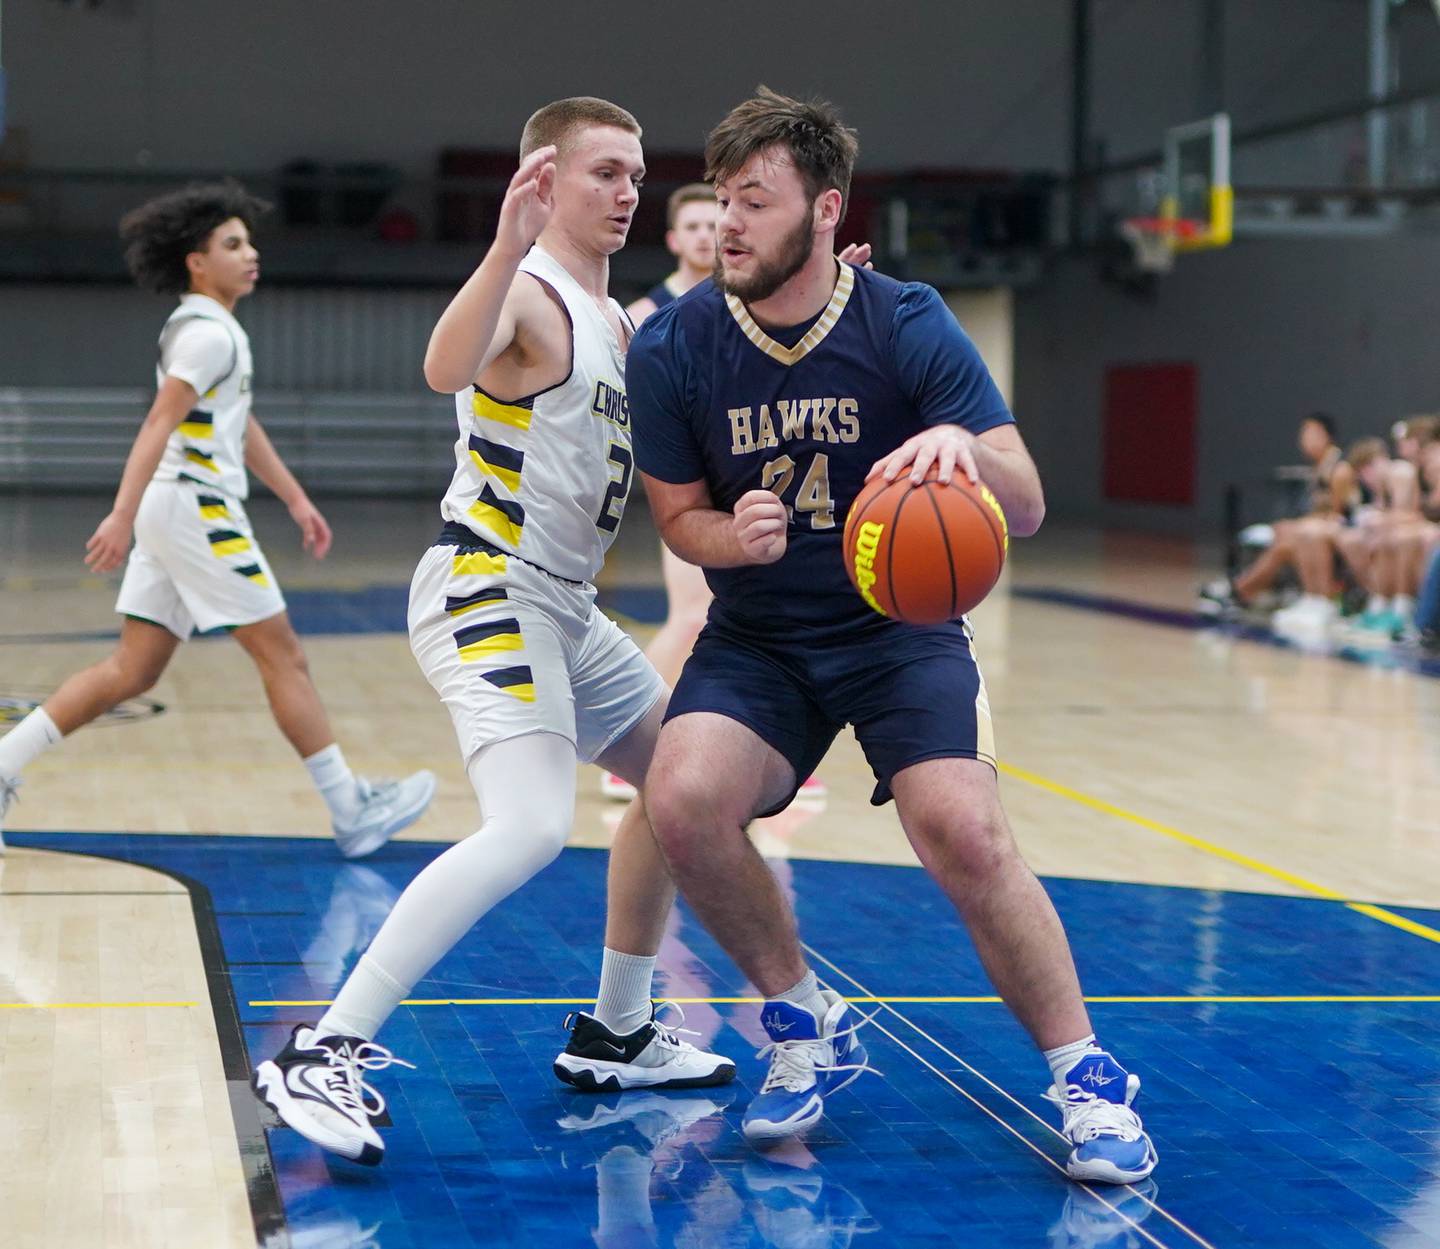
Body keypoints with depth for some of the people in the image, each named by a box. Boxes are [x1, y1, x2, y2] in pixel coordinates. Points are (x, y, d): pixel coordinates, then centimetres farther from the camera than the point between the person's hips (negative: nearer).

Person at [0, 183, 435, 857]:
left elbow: (241, 425, 27)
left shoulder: (206, 329, 20)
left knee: (132, 670, 8)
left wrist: (295, 498, 27)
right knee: (283, 656, -5)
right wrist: (123, 515, -27)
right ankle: (352, 812, -1)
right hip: (196, 507, -10)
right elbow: (158, 424, -20)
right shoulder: (208, 333, -11)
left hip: (175, 514, 10)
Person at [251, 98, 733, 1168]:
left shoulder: (617, 319, 17)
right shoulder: (525, 294, -13)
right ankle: (324, 1054, -24)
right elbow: (446, 368, -35)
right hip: (488, 591, -10)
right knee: (531, 829, -26)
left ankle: (615, 1036, 28)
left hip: (562, 608, 10)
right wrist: (508, 249, -51)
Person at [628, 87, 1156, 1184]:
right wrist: (735, 536, -21)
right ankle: (808, 1026, 1)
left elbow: (1027, 509, -16)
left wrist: (964, 448, -40)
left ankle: (1088, 1079, -3)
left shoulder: (909, 326, -13)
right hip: (756, 638, 2)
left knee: (964, 829, -24)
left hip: (901, 628, -2)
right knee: (683, 801, -25)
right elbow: (679, 515, 4)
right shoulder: (673, 347, -9)